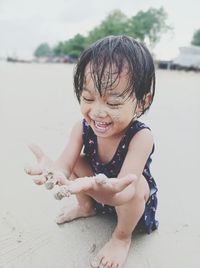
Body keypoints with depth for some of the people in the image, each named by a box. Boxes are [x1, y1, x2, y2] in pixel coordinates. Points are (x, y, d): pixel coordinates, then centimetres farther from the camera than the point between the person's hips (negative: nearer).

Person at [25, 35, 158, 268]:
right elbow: (65, 164, -30)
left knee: (135, 184, -35)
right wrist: (56, 171, -57)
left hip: (133, 198, -4)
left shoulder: (140, 137, -36)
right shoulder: (82, 129, -22)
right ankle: (86, 207, 15)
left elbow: (125, 191, -45)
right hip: (97, 189, 5)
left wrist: (108, 192, -71)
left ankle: (122, 236, -3)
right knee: (76, 161, -15)